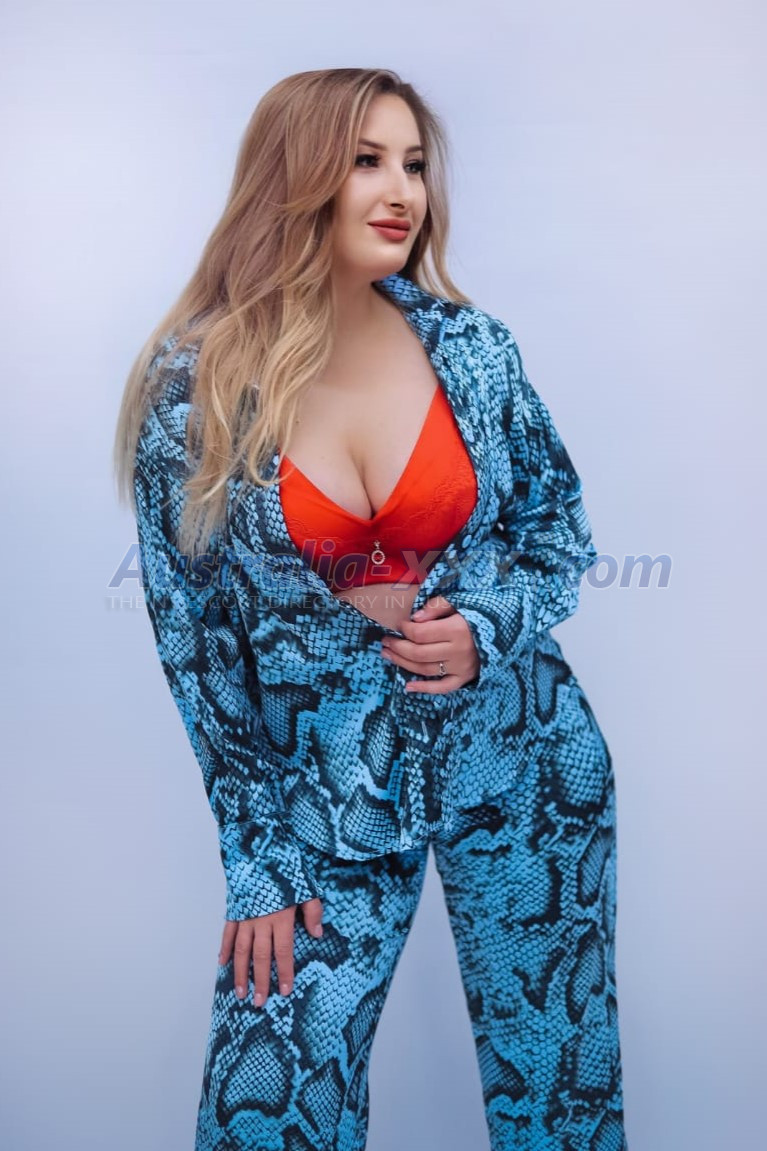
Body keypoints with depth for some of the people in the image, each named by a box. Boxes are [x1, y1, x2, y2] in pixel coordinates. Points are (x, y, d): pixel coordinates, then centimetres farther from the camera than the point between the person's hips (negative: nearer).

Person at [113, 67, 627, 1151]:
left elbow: (561, 528, 9)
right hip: (325, 785, -1)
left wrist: (486, 631, -12)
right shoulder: (192, 387, -8)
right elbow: (192, 628, -3)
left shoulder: (472, 347, -3)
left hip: (520, 752, 2)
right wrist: (258, 856, -2)